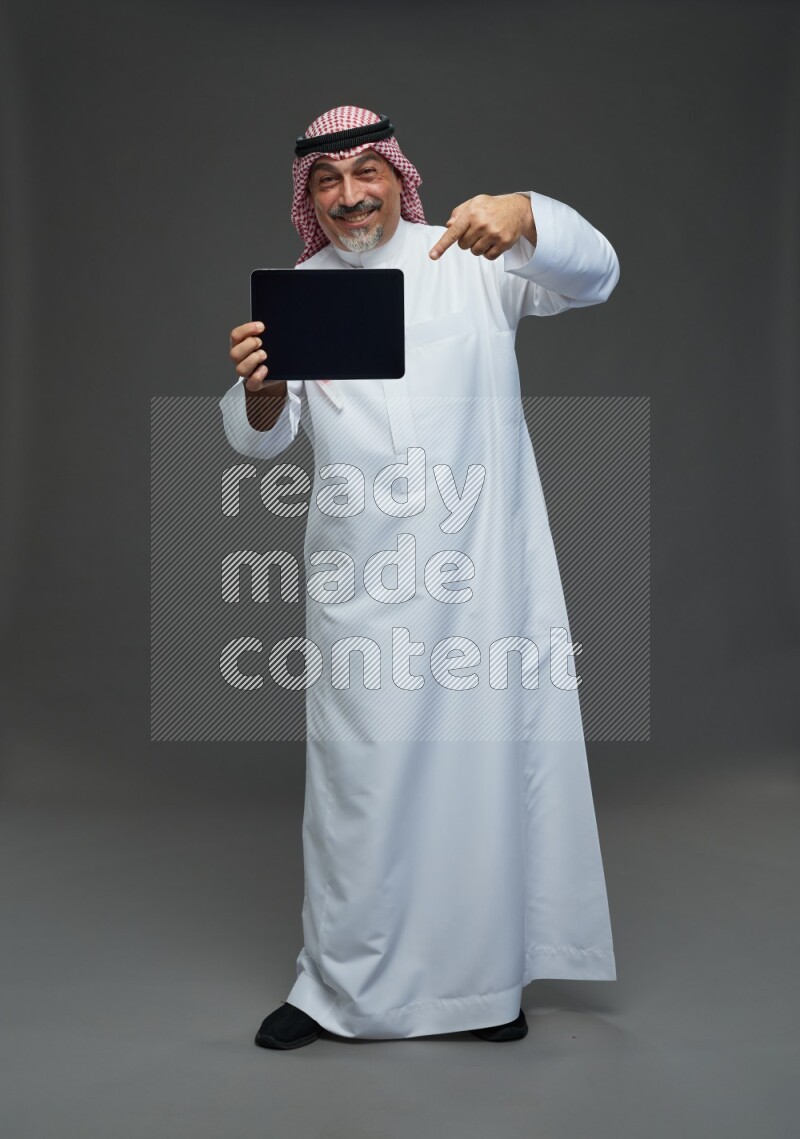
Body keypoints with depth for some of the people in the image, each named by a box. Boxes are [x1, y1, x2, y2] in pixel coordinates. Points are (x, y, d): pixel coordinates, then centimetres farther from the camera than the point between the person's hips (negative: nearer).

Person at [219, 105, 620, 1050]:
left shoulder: (471, 260, 6)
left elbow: (593, 276, -7)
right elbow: (262, 438, 4)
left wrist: (525, 214, -27)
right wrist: (262, 391, -20)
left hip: (483, 566, -1)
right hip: (361, 582, 1)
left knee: (489, 759, 5)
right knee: (357, 773, 3)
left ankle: (485, 975, 22)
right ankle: (338, 983, 18)